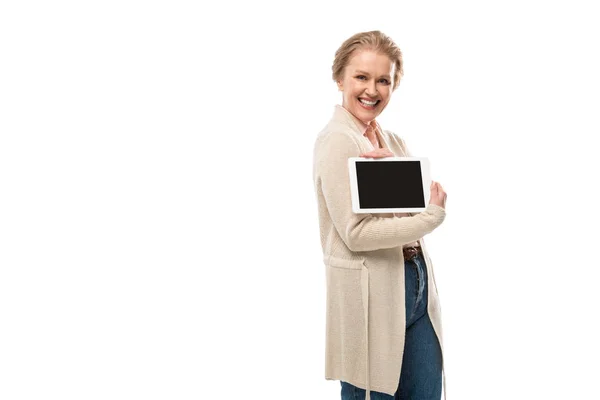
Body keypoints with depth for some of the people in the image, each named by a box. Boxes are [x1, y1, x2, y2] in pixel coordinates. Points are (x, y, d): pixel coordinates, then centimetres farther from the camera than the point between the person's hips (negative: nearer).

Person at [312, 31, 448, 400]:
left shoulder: (394, 142, 12)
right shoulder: (337, 141, -11)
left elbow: (428, 200, 3)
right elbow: (355, 233, -18)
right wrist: (433, 216, -13)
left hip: (417, 287, 7)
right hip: (370, 295, -7)